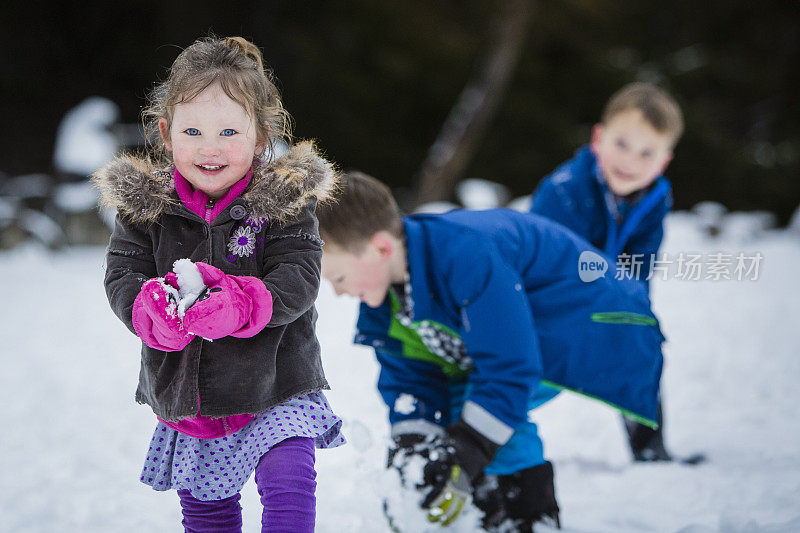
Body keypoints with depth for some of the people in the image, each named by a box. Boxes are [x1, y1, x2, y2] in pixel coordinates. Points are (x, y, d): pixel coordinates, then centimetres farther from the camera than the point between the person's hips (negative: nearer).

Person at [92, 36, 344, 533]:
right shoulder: (145, 203, -3)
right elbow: (122, 276, -6)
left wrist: (241, 304, -36)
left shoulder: (285, 200, -9)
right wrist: (154, 309, -30)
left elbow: (298, 279, -17)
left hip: (276, 386, -3)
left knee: (289, 483, -19)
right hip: (184, 393, 3)